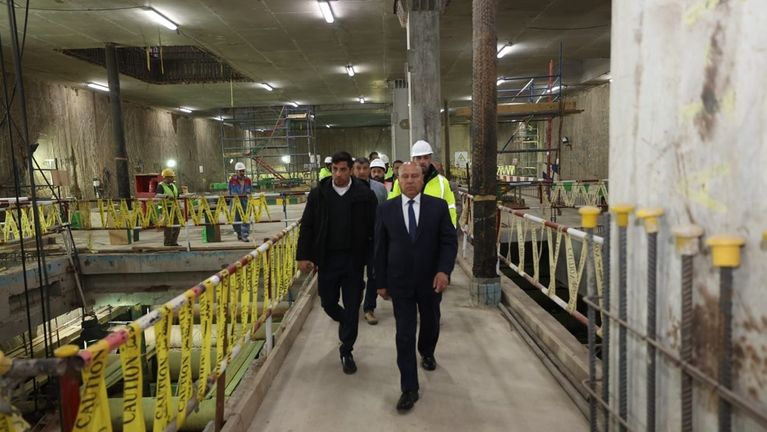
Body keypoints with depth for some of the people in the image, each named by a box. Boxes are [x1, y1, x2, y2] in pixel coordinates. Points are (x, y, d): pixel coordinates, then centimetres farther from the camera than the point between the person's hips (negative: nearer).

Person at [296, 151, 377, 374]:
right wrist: (303, 256, -2)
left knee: (352, 307, 5)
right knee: (328, 303, 13)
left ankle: (346, 351, 22)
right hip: (327, 260, 2)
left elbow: (374, 228, -4)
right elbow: (307, 226, 3)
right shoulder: (318, 194, -1)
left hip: (353, 260, -2)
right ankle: (346, 323, 47)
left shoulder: (365, 195, -6)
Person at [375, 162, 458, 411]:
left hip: (431, 280, 1)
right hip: (400, 282, -1)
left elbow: (450, 241, -6)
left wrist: (444, 270, -21)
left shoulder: (438, 206, -4)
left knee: (430, 323, 23)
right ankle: (409, 389, 10)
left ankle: (427, 353, 55)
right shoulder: (386, 209, -3)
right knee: (404, 335, 0)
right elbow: (380, 248, 1)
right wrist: (381, 282, 1)